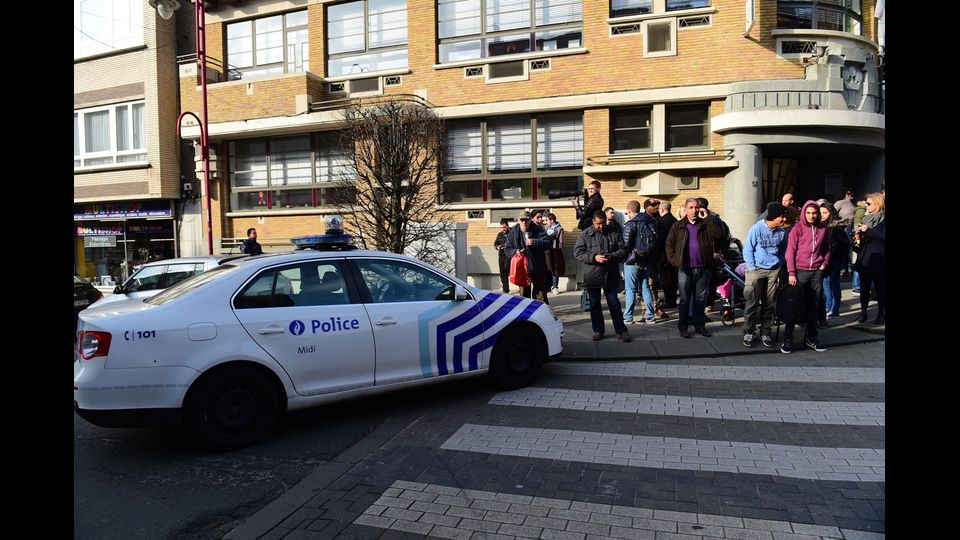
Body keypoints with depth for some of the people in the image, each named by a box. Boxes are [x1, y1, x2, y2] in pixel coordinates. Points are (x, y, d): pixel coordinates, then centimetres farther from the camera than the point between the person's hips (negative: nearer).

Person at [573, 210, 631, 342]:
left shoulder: (614, 234, 4)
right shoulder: (585, 235, 0)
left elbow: (623, 250, 3)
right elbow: (578, 252, -6)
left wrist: (611, 257, -16)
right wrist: (594, 257, -19)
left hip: (610, 275, 0)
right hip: (592, 275, 0)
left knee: (614, 304, 4)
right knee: (594, 305, 10)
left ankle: (621, 330, 11)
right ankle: (598, 330, 22)